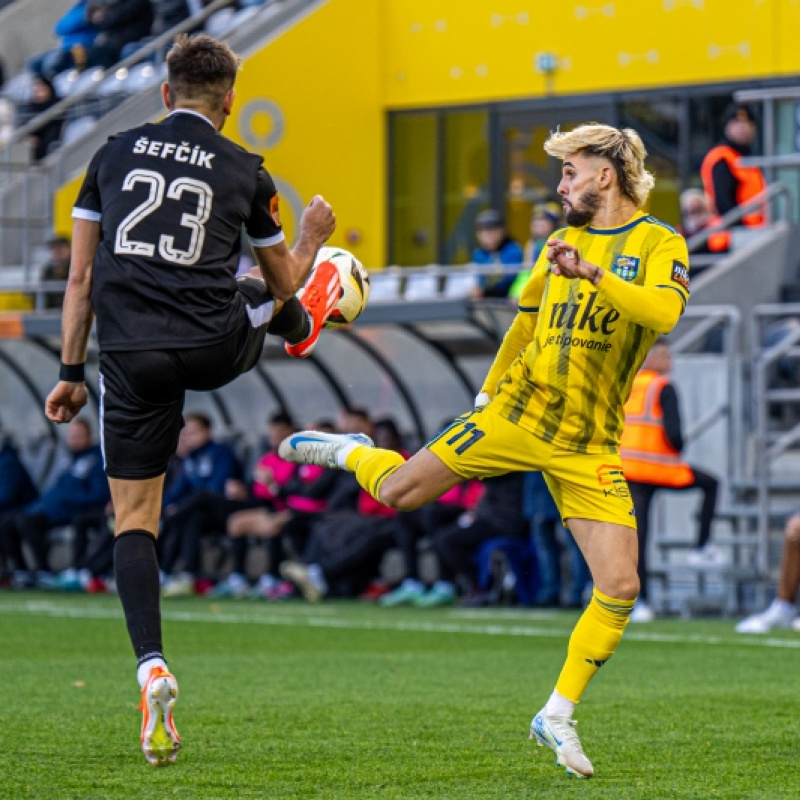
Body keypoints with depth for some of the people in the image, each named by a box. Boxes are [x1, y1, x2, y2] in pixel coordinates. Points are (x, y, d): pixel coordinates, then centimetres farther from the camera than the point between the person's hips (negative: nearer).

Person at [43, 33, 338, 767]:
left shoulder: (114, 154, 9)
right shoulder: (245, 172, 5)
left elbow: (81, 277, 8)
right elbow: (282, 278, 19)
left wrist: (71, 371, 13)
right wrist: (311, 238, 40)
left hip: (132, 357, 0)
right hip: (215, 348, 0)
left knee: (134, 519, 5)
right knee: (271, 297, 35)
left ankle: (152, 668, -11)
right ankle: (304, 326, 72)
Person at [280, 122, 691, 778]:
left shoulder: (659, 243, -4)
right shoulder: (563, 243, 11)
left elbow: (665, 311, -25)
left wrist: (592, 273, -36)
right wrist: (490, 390, 32)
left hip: (588, 446, -3)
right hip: (518, 412, 3)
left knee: (620, 587, -12)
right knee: (396, 492, -1)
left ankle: (558, 716, 2)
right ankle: (350, 452, 34)